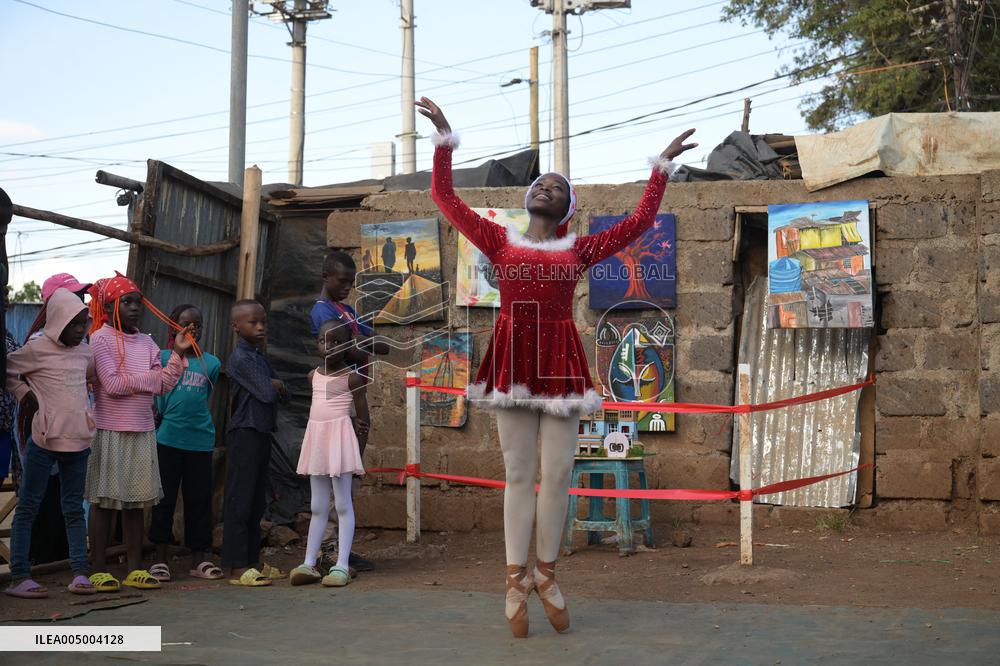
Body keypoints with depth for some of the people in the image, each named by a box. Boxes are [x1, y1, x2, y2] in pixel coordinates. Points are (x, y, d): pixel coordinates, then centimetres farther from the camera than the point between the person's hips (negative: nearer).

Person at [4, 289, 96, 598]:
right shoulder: (37, 349, -8)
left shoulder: (85, 351, 9)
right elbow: (7, 372, 1)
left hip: (78, 441, 6)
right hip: (44, 441, -6)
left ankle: (80, 573, 11)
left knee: (74, 508, 9)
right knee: (28, 506, 0)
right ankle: (19, 576, 1)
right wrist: (26, 395, -6)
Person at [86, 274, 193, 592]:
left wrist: (178, 354, -2)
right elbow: (112, 384, -16)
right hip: (110, 431, -6)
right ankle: (99, 570, 6)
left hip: (143, 431, 6)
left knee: (136, 501, 8)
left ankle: (135, 569, 14)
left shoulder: (146, 342, 12)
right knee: (104, 500, 0)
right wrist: (150, 378, -7)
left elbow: (164, 386, 7)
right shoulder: (101, 338, -6)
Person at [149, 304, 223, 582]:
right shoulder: (164, 358, 1)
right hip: (167, 438, -2)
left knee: (199, 500, 7)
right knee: (164, 499, 4)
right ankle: (160, 559, 12)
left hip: (200, 440, 3)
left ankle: (199, 559, 16)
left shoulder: (211, 363, 9)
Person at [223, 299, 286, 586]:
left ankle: (252, 561, 19)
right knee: (240, 499, -8)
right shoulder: (241, 358, -12)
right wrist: (274, 384, 3)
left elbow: (281, 390, 14)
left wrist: (273, 384, -6)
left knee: (256, 501, 12)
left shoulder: (259, 358, 17)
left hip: (262, 433, 10)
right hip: (245, 433, -10)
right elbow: (267, 393, -18)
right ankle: (237, 568, -7)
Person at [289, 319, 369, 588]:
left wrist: (358, 454, -7)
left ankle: (342, 565, -3)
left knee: (343, 504, -3)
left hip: (340, 439, -6)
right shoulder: (314, 376, 10)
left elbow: (363, 420, -4)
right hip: (316, 437, 6)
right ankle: (309, 563, 10)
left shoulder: (351, 378, -5)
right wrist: (350, 420, 5)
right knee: (318, 506, 9)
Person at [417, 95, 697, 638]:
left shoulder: (580, 249, 13)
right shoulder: (501, 240, 12)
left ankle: (546, 575, 17)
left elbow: (639, 221, 15)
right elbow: (445, 198, 12)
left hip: (560, 362, 1)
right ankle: (516, 582, 9)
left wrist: (662, 166, 17)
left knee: (557, 476, 1)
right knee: (519, 475, 2)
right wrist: (444, 138, 12)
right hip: (513, 359, -1)